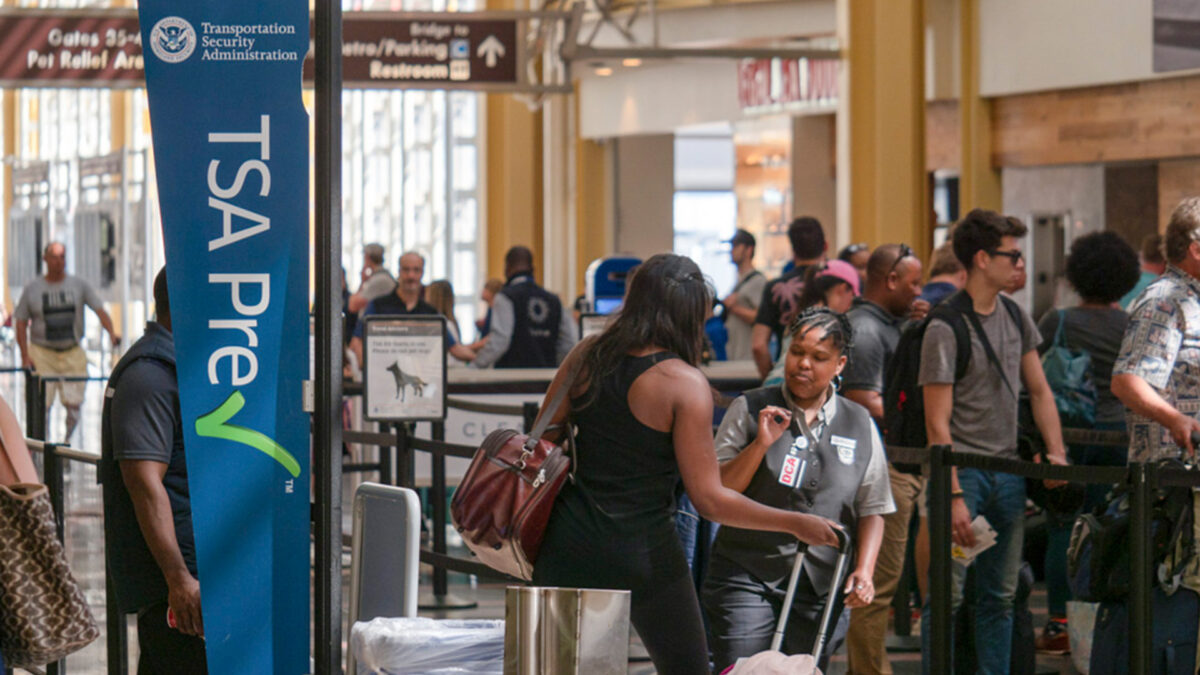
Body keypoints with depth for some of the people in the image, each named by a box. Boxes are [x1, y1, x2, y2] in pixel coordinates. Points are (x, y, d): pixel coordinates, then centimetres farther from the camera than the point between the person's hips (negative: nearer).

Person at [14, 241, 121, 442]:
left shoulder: (79, 285, 5)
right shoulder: (32, 288, 5)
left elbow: (100, 310, -3)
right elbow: (21, 324, 6)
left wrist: (112, 333, -22)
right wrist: (25, 356, -4)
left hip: (73, 353, 1)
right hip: (42, 353, -1)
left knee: (73, 403, -2)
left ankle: (67, 440, 17)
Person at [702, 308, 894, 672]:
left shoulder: (859, 424, 9)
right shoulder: (750, 410, 2)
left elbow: (872, 509, 12)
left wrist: (864, 569, -2)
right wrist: (760, 445, -13)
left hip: (820, 586, 2)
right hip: (746, 577, -2)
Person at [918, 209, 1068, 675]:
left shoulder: (1016, 317, 10)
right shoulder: (945, 328, -12)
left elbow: (1039, 390, 18)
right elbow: (938, 422, -13)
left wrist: (1056, 452, 3)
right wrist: (953, 495, -18)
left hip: (1009, 471, 7)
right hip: (963, 470, -7)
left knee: (1000, 596, 11)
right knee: (947, 593, -6)